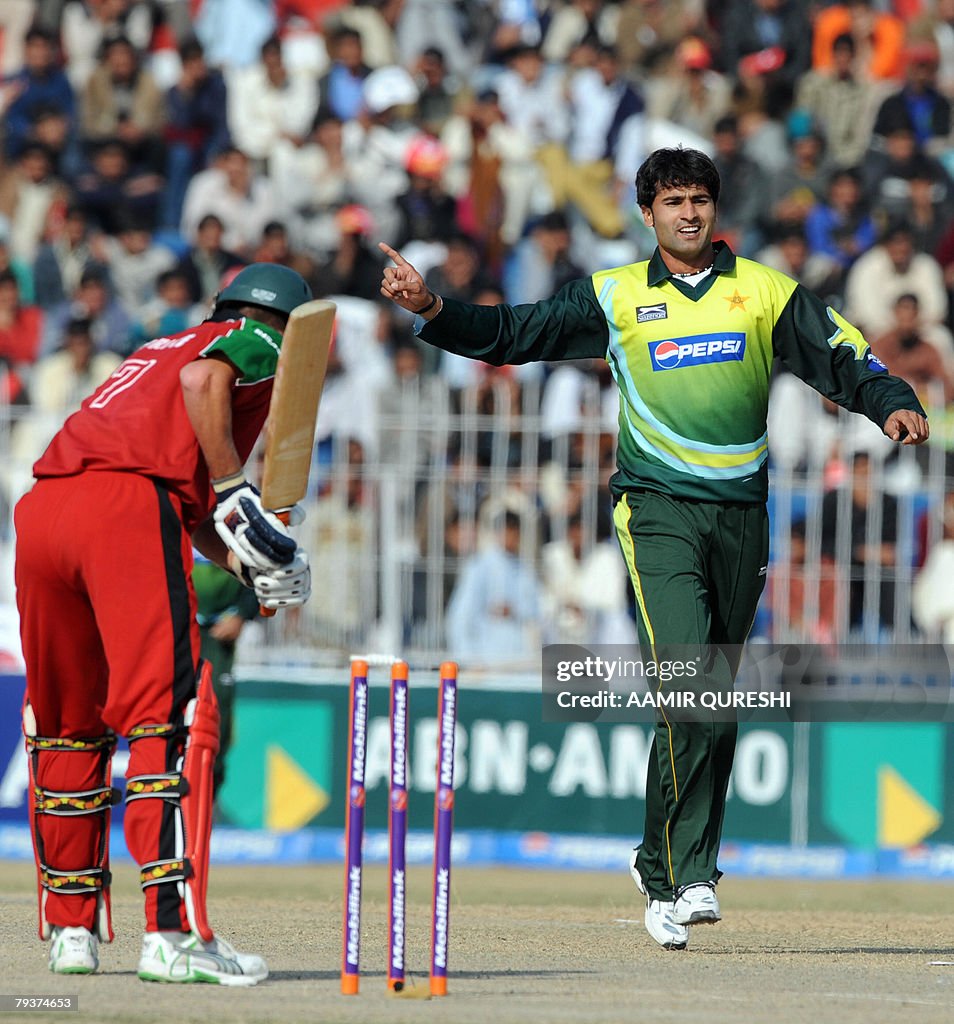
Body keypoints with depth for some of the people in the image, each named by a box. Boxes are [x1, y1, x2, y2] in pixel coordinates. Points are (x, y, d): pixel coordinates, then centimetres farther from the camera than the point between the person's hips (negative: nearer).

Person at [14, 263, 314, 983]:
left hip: (41, 508, 8)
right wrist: (236, 494, -9)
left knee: (64, 725, 17)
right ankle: (173, 935, -21)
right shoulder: (262, 345, 16)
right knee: (171, 714, -11)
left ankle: (71, 928, 24)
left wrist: (250, 565, 16)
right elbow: (202, 379, -9)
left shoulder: (162, 348, 37)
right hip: (127, 510, -8)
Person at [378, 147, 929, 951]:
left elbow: (840, 357, 5)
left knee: (717, 702, 7)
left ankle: (663, 865, 19)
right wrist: (432, 310, -7)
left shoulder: (764, 291, 9)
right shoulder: (614, 297, 6)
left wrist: (891, 402, -14)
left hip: (741, 514, 3)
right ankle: (685, 879, -17)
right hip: (659, 512, -3)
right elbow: (511, 334, 7)